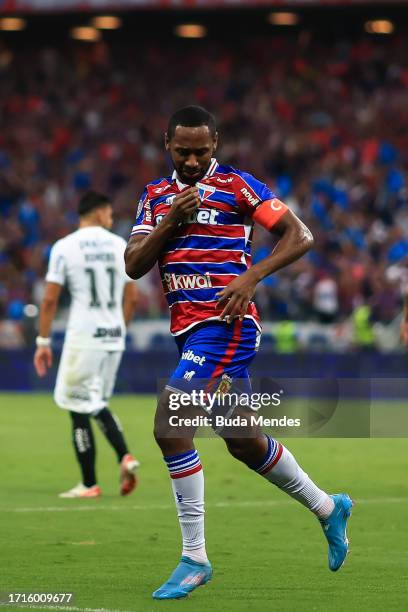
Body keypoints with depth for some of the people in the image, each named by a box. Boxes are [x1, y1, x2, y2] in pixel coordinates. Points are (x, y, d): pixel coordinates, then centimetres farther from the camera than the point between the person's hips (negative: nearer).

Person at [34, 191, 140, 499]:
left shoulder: (65, 247, -4)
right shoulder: (120, 246, 7)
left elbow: (50, 299, -7)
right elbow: (132, 298, 10)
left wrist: (43, 341, 0)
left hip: (83, 338, -4)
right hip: (113, 337, 5)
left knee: (80, 409, 2)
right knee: (97, 403, 20)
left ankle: (89, 484, 4)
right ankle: (125, 456, -2)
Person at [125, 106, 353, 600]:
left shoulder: (236, 186, -4)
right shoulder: (155, 196, 13)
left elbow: (299, 236, -6)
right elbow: (133, 266, 5)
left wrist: (251, 276, -19)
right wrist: (171, 221, -9)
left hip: (225, 324, -7)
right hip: (187, 330, 7)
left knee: (168, 425, -19)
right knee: (242, 442, 16)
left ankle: (194, 558, -13)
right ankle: (328, 508, 37)